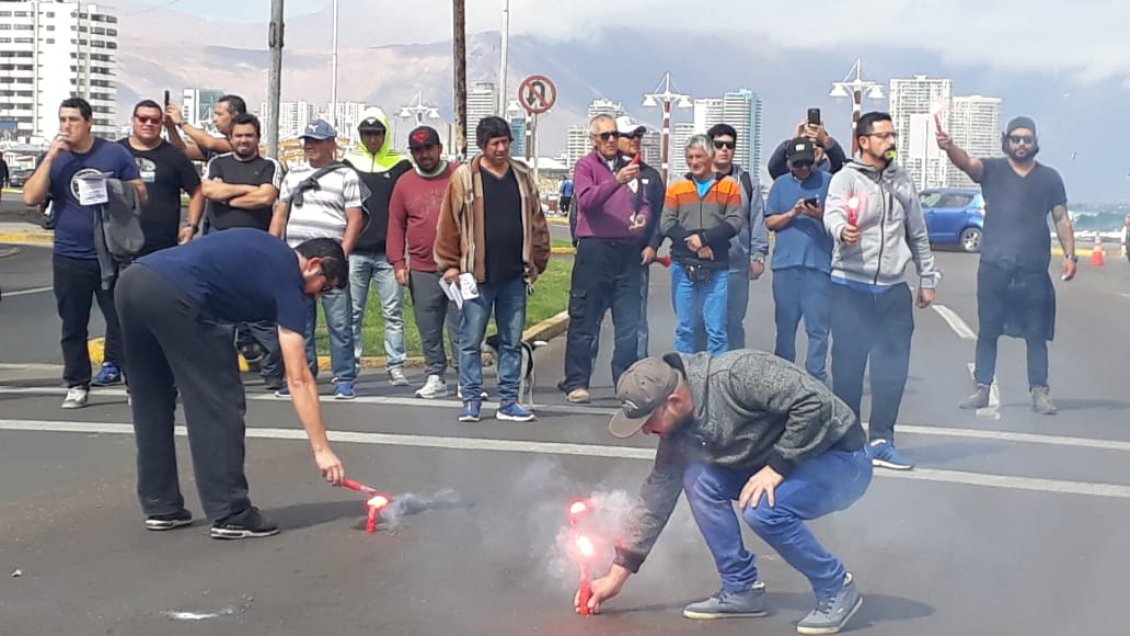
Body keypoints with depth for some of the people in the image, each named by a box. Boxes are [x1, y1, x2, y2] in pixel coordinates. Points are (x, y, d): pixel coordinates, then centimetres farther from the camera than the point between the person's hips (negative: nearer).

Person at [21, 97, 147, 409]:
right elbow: (31, 198, -8)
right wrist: (50, 157, -13)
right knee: (73, 326, 6)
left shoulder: (115, 153, 1)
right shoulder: (51, 157, 4)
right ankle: (77, 385, 14)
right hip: (69, 257, 2)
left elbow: (140, 194, 5)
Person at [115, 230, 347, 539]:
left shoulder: (265, 247, 28)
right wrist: (322, 449, 2)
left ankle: (160, 507, 25)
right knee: (220, 403, 1)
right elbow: (298, 378, 1)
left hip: (133, 279, 9)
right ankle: (230, 514, 3)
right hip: (174, 295, -9)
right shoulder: (287, 280, 5)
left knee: (151, 403, 18)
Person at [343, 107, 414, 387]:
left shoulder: (401, 165, 7)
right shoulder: (348, 164, 10)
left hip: (388, 252, -1)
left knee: (394, 312, -1)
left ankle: (396, 366, 3)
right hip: (355, 251, 1)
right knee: (352, 312, 4)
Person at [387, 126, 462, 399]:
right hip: (421, 270, 3)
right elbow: (396, 225, 11)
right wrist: (398, 263, 4)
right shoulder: (405, 183, 10)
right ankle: (435, 377, 17)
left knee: (460, 326, -2)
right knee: (429, 330, 8)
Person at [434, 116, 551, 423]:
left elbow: (536, 222, 11)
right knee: (471, 340, 1)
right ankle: (471, 401, 9)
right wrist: (449, 265, -5)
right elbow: (448, 224, -2)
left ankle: (508, 402, 15)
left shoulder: (523, 175, 9)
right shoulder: (464, 177, -2)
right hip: (476, 276, -3)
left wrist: (537, 263, 7)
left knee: (512, 341, 8)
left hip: (514, 276, 4)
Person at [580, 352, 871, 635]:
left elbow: (814, 401, -32)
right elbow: (656, 497, 3)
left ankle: (836, 589, -7)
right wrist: (617, 574, 4)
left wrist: (777, 466, -27)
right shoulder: (678, 429, -4)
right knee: (698, 479, -9)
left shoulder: (737, 374, -29)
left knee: (761, 508, -30)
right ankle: (741, 589, 3)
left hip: (842, 461, -8)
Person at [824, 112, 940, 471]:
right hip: (851, 287, -5)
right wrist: (843, 230, -47)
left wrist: (927, 278, 16)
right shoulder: (846, 178, -4)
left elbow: (918, 234, 19)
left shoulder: (902, 182, 13)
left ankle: (881, 441, 12)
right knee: (848, 365, 1)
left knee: (893, 368, 3)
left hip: (894, 290, 5)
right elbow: (833, 213, -24)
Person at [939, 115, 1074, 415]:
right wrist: (949, 147, -38)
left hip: (1034, 270, 1)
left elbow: (1062, 219, 11)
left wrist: (1070, 255, 1)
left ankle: (1040, 392, 7)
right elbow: (967, 163, -16)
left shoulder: (1049, 178, 9)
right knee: (987, 331, 5)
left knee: (1036, 334, 3)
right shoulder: (993, 170, 4)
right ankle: (981, 388, 11)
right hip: (994, 267, -1)